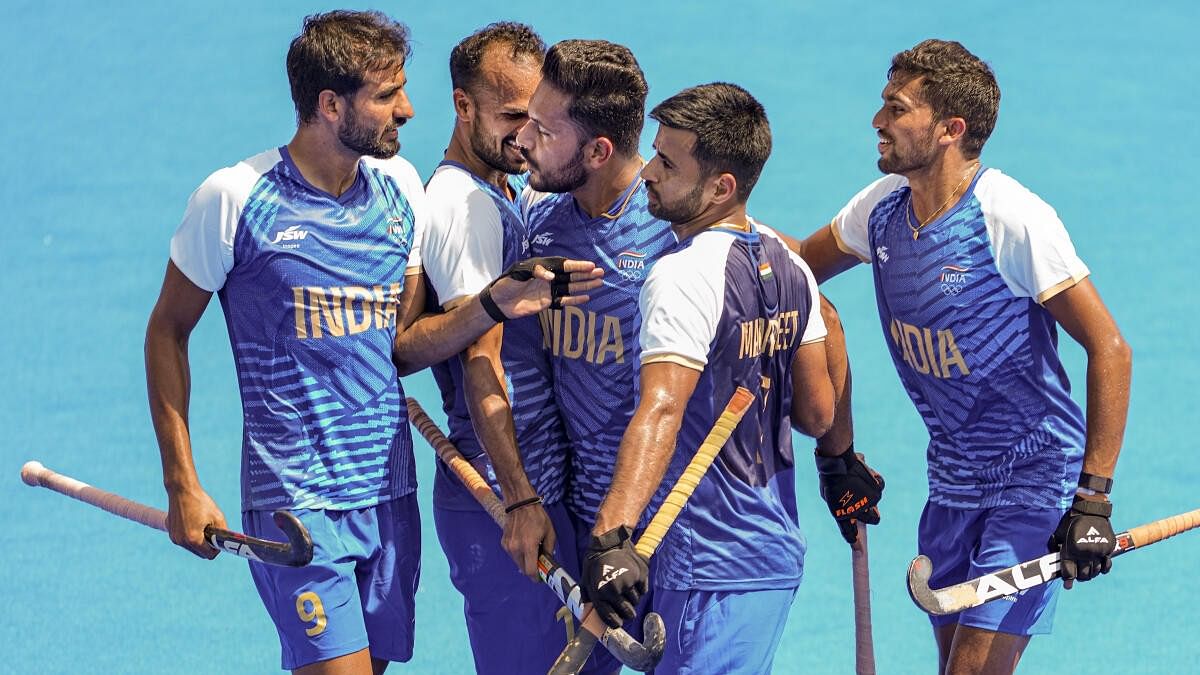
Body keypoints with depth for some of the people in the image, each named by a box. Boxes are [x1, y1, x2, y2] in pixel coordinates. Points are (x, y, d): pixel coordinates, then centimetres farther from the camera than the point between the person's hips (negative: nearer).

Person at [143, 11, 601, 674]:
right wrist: (182, 486, -4)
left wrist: (494, 304, -9)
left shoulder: (400, 187, 8)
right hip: (296, 505, -6)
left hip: (391, 494, 6)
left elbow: (402, 346, 10)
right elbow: (167, 332, 0)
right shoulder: (235, 198, -9)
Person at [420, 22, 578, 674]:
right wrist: (519, 499, -21)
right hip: (502, 498, -10)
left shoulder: (507, 196, 17)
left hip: (536, 484, 10)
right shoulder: (464, 203, -14)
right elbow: (480, 364, -19)